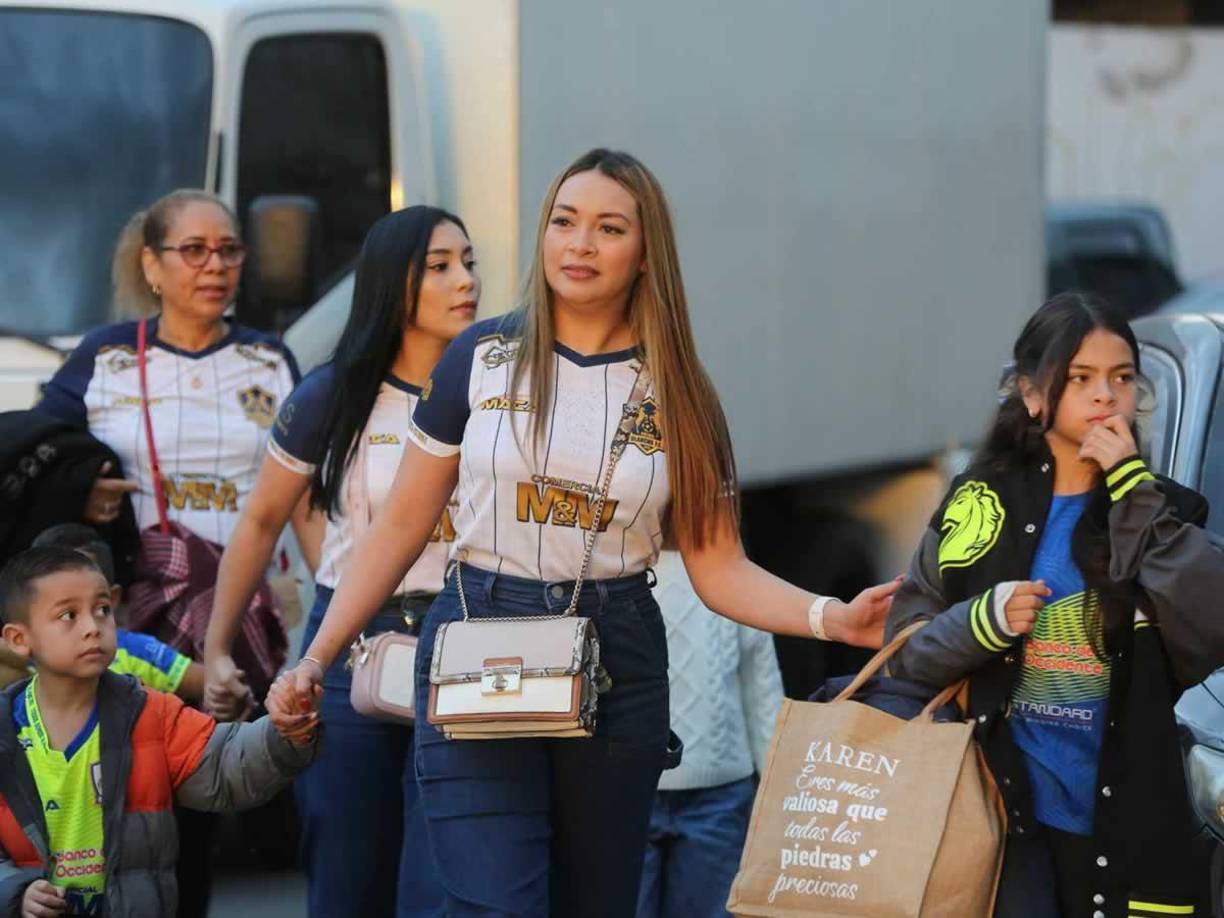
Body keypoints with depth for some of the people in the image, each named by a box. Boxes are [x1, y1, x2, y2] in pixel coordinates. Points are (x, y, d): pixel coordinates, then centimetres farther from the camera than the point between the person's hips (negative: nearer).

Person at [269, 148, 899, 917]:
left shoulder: (677, 393, 4)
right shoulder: (482, 356, 1)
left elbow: (720, 570, 2)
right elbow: (401, 528, 5)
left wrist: (834, 618, -14)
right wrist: (316, 660, -1)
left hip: (617, 671, 2)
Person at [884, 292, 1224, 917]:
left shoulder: (1161, 511, 3)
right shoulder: (981, 504, 2)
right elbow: (906, 648, 4)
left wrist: (1134, 491, -14)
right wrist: (983, 622, -15)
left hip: (1126, 822, 1)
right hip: (1008, 810, -1)